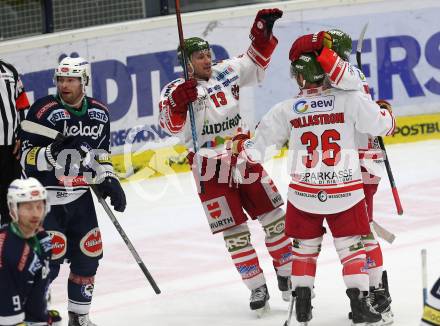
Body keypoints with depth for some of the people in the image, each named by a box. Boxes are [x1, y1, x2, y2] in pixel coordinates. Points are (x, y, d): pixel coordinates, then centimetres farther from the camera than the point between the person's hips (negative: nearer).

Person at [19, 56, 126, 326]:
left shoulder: (99, 113, 5)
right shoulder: (44, 111, -13)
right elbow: (28, 159, -13)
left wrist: (110, 181, 7)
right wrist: (52, 152, -31)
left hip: (81, 197, 6)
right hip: (47, 197, -6)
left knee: (89, 254, 8)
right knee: (50, 257, -13)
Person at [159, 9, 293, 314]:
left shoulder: (227, 73, 3)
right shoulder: (177, 90, -9)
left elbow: (255, 65, 17)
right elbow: (172, 125, -23)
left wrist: (262, 33, 4)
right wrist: (178, 102, -41)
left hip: (245, 160, 4)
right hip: (211, 171, -4)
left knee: (275, 218, 5)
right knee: (235, 233, -2)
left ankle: (288, 275, 20)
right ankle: (257, 287, 8)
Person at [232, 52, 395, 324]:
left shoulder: (286, 110, -4)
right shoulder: (350, 100, -9)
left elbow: (257, 151, 2)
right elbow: (383, 125, -3)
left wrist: (241, 144, 23)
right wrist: (385, 112, 20)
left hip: (304, 195, 1)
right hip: (345, 193, -1)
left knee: (305, 249, 18)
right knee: (352, 248, 11)